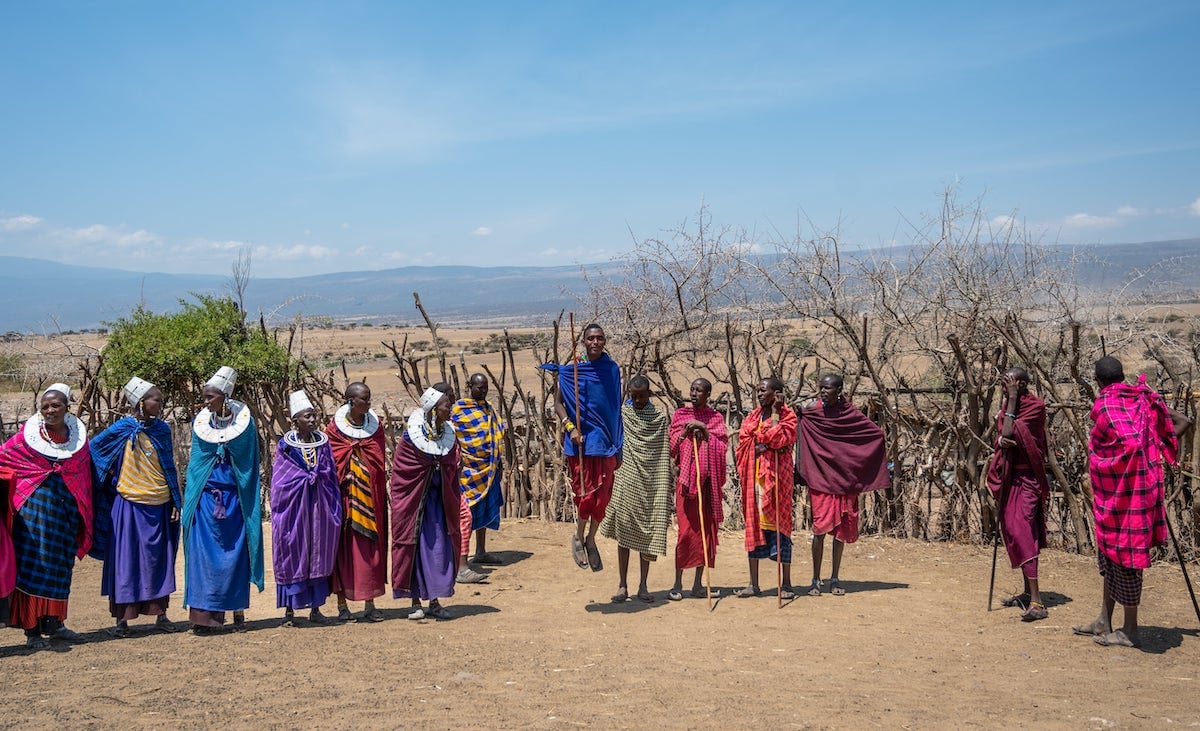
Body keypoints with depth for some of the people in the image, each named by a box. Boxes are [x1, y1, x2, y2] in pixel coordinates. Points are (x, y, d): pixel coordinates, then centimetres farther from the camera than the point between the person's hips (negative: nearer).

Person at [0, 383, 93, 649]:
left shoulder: (78, 436, 8)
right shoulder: (28, 435, 0)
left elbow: (85, 475, 15)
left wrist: (83, 514, 14)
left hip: (66, 509, 4)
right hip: (35, 506, -4)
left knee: (60, 566, 9)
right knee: (34, 564, -4)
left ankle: (53, 623, 18)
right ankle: (32, 629, 0)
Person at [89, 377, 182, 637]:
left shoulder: (162, 429, 7)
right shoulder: (122, 429, -4)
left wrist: (176, 501, 10)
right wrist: (110, 474, -3)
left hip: (158, 506, 4)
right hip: (129, 505, -4)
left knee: (159, 560, 8)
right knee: (126, 559, 0)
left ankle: (160, 615, 17)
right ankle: (122, 618, 8)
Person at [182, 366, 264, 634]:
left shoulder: (244, 421, -2)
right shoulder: (201, 423, 1)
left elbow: (250, 464, 3)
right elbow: (194, 463, 7)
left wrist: (252, 501, 1)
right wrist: (188, 497, 1)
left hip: (235, 499, -1)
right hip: (206, 498, 1)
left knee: (235, 553, 4)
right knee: (205, 555, -3)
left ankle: (237, 610, 15)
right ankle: (205, 615, 0)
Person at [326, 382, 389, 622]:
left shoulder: (375, 426, 7)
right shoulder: (334, 429, -3)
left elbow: (381, 464, 9)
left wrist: (382, 494, 3)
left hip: (371, 497, 3)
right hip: (344, 497, -3)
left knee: (370, 546, 4)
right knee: (344, 546, 1)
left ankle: (370, 604, 11)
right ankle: (342, 605, 9)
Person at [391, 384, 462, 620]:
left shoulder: (449, 435, 3)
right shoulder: (410, 437, -11)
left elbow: (452, 472, 9)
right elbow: (399, 473, -5)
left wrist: (455, 506, 8)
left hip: (439, 501, 4)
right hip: (413, 501, -4)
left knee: (440, 546, 4)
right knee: (414, 545, 2)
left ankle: (435, 601, 15)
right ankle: (416, 603, 12)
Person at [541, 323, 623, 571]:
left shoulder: (612, 369, 6)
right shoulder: (571, 370, -2)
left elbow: (616, 408, 12)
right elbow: (558, 403, 1)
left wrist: (619, 446, 10)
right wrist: (570, 426, -15)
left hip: (605, 439, 3)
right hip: (581, 439, -3)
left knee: (603, 495, 5)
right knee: (585, 493, -2)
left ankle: (591, 539, 26)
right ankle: (578, 537, 23)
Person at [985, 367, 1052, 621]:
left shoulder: (1036, 406, -13)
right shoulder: (1006, 405, 10)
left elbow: (1010, 432, -21)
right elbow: (1001, 435, 3)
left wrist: (1013, 398, -18)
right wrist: (1001, 439, -20)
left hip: (1027, 478, -8)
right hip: (1010, 476, 8)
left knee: (1022, 533, -16)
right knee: (1013, 532, 12)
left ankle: (1037, 601, -19)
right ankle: (1028, 593, 23)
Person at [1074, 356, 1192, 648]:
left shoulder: (1104, 404, -16)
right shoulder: (1141, 398, 7)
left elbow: (1130, 442, -29)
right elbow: (1183, 422, 6)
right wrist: (1156, 449, 9)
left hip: (1120, 491, -8)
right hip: (1140, 485, 8)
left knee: (1122, 553, 1)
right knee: (1111, 553, 16)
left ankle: (1130, 631, 11)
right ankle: (1104, 622, 24)